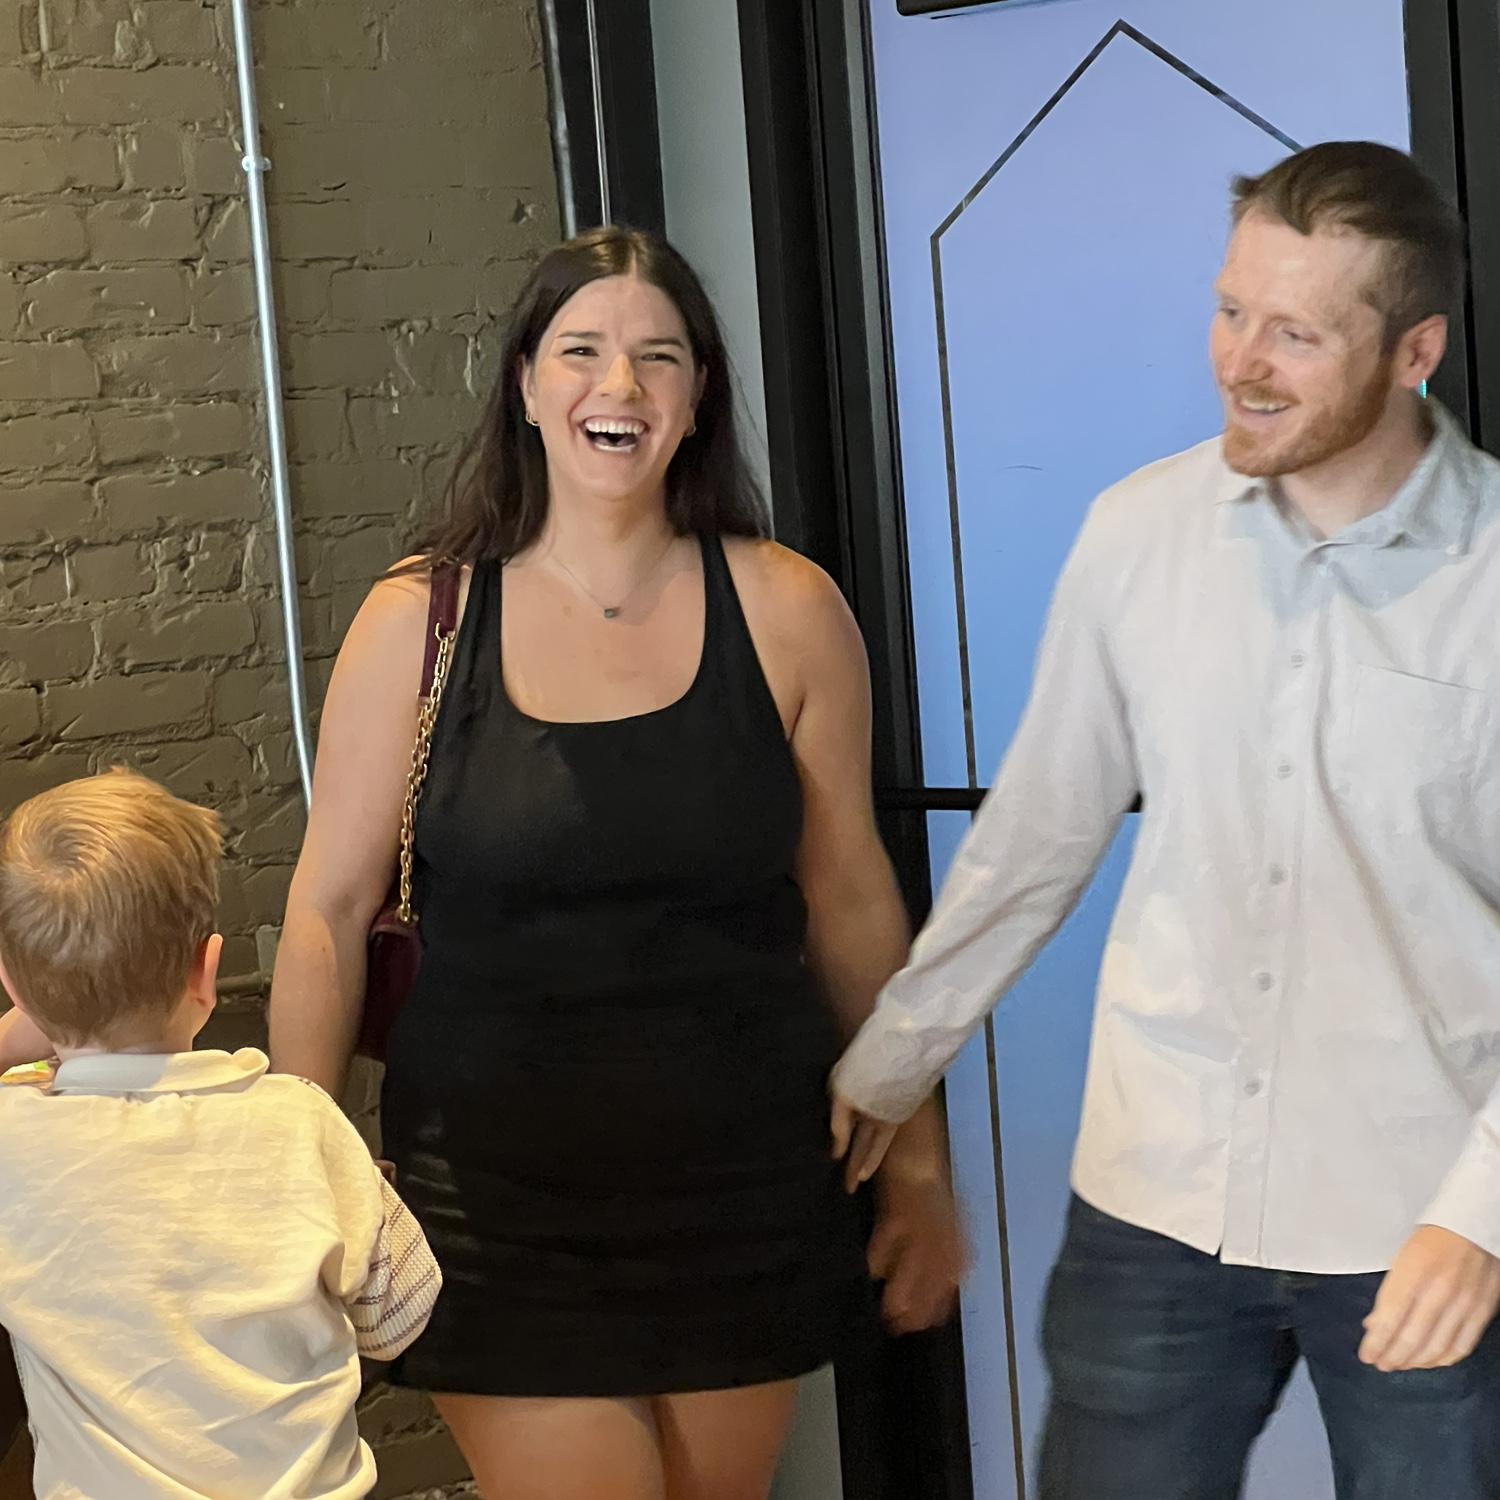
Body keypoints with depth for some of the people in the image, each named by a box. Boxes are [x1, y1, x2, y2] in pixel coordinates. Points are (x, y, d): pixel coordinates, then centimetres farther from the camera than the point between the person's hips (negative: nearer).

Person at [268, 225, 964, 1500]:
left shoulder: (787, 613, -3)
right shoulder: (417, 621, -5)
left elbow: (852, 902, 4)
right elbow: (331, 912, -1)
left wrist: (918, 1163, 9)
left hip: (746, 1191, 1)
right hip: (503, 1199, -1)